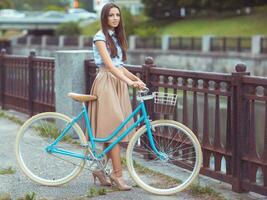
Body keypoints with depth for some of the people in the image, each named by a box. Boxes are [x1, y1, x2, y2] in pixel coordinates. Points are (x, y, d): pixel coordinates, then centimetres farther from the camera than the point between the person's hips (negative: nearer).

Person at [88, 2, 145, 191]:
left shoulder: (117, 37, 17)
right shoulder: (100, 37, -7)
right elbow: (108, 64, -19)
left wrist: (136, 78, 7)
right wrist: (128, 81, -30)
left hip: (119, 83, 8)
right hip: (106, 82, -8)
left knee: (112, 129, 5)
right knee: (115, 126, -12)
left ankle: (100, 168, 15)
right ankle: (117, 174, -9)